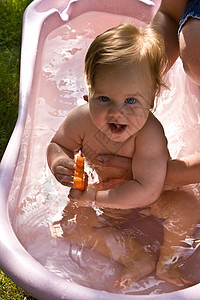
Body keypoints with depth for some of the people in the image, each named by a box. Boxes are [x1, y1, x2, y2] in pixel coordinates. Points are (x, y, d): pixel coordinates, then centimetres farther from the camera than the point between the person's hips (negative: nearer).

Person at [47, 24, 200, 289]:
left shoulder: (149, 133, -40)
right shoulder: (81, 120, -28)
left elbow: (147, 190, -42)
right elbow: (58, 145, -7)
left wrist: (93, 197, -38)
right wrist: (59, 163, -32)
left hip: (150, 198, -3)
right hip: (106, 193, 4)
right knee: (72, 222, -13)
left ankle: (167, 260, 2)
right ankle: (140, 257, -4)